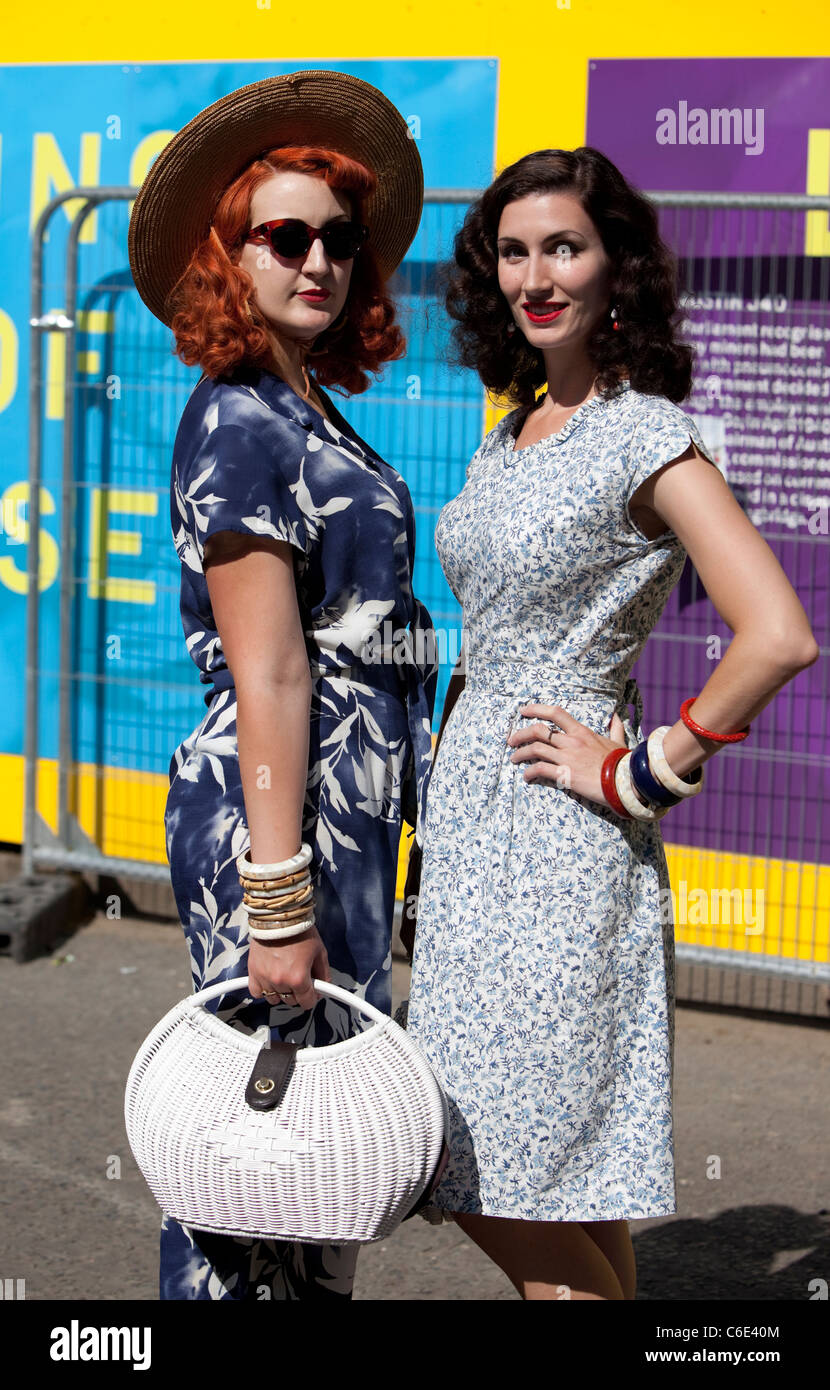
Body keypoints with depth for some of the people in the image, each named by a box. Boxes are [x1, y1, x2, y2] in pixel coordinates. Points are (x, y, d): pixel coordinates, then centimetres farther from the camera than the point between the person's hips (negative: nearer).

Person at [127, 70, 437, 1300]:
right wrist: (278, 897, -22)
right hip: (274, 815, -10)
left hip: (347, 814, 10)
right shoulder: (240, 420, -13)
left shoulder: (306, 413, 16)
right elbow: (267, 675, -19)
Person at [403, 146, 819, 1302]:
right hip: (473, 814, 8)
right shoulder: (513, 434, 12)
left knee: (520, 1182, -5)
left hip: (561, 835, -8)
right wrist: (445, 799, 17)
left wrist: (641, 772, -16)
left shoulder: (645, 436, -13)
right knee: (490, 1171, 12)